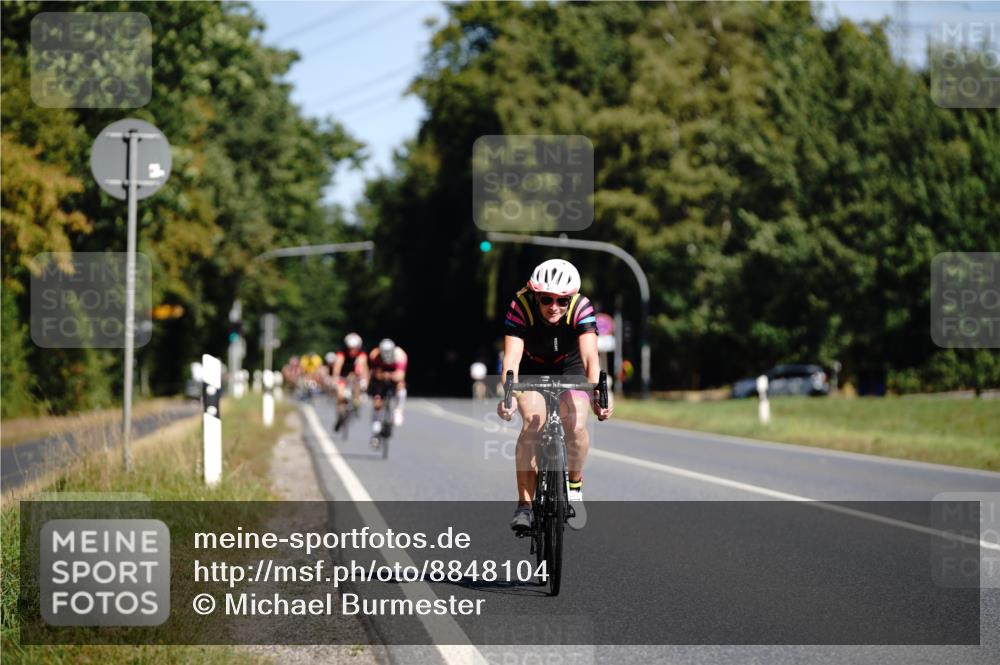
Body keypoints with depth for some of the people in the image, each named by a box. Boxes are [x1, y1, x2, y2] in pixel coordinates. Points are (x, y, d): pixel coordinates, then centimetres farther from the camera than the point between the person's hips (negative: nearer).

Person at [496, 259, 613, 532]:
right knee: (533, 424, -25)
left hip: (569, 368, 1)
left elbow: (590, 355, -39)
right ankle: (524, 504, -16)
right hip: (530, 368, -1)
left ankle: (574, 485, 8)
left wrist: (597, 394, -56)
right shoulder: (521, 306, -31)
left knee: (576, 427, -21)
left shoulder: (581, 307, -29)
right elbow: (512, 356, -40)